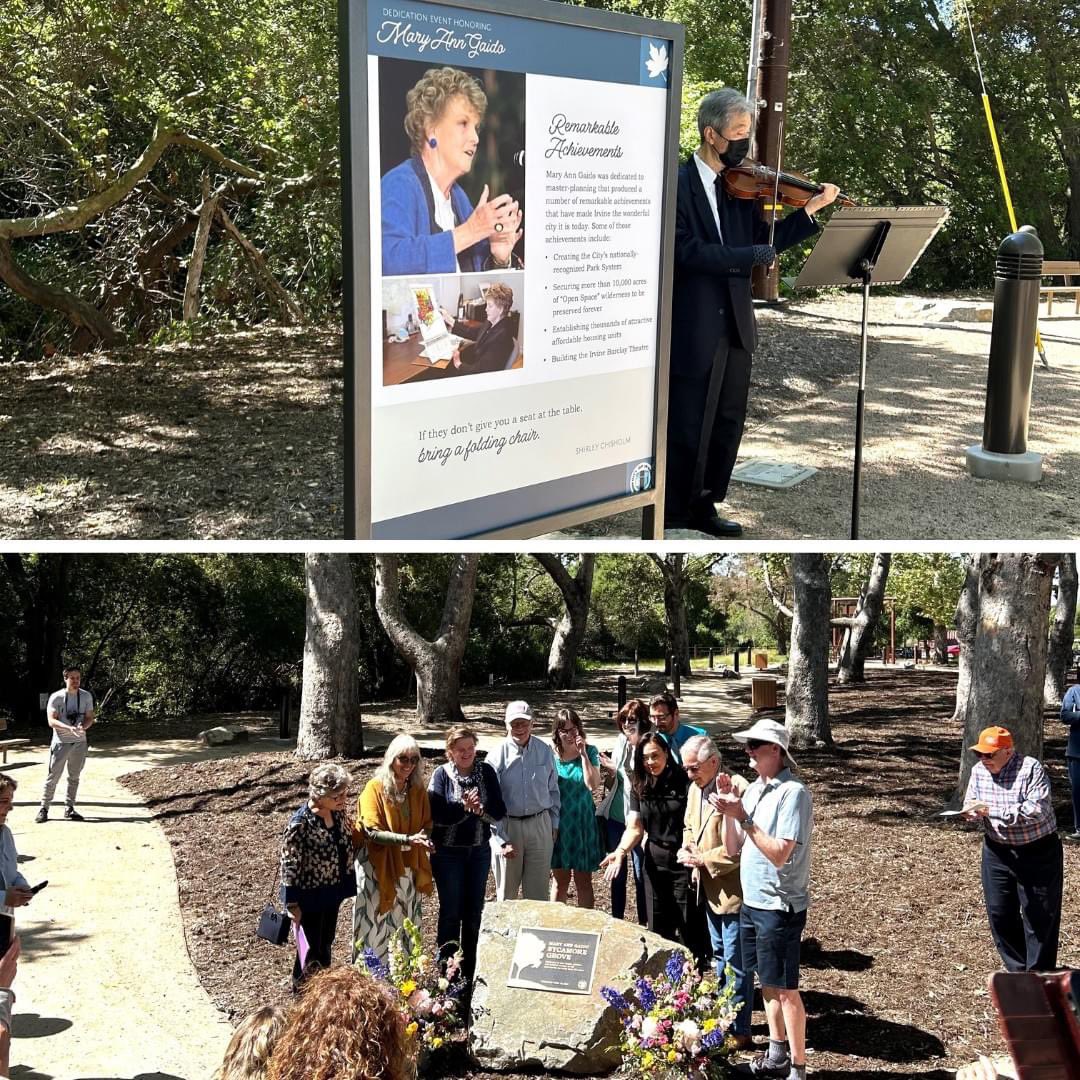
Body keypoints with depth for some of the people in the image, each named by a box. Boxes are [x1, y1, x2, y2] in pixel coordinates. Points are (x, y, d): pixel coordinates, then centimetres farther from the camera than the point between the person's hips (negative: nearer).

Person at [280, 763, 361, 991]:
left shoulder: (338, 813, -4)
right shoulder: (300, 824, -26)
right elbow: (289, 865, -21)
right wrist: (292, 904, -18)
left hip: (332, 893, 7)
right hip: (309, 897, -7)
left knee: (326, 946, 22)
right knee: (311, 954, 4)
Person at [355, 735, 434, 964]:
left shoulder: (418, 789, 4)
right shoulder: (375, 788, -11)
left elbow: (426, 825, 9)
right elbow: (372, 832, -17)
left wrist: (424, 840, -14)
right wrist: (407, 839, -28)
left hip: (409, 868, 5)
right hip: (379, 869, -5)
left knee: (408, 929, 10)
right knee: (373, 926, -2)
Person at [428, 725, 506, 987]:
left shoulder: (486, 772, -1)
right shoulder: (442, 775, -8)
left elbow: (500, 811, -5)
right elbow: (437, 815, -17)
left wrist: (480, 809, -23)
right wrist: (464, 807, -28)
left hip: (479, 851, 3)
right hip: (448, 853, -3)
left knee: (474, 912, 10)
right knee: (450, 912, 5)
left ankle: (469, 972, 22)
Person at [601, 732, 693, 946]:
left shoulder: (683, 782, -10)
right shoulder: (639, 787, 4)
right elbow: (634, 828, 4)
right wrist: (620, 852, -14)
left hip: (683, 862, -5)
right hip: (654, 863, 5)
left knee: (686, 929, 0)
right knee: (657, 928, 11)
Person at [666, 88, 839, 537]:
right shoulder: (678, 185, -11)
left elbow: (763, 241, 12)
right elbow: (686, 251, -21)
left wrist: (810, 210, 2)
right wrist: (749, 256, -23)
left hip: (735, 325, 7)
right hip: (694, 328, -7)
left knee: (728, 424, 15)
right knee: (689, 429, -1)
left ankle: (704, 506, 28)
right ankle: (672, 516, 11)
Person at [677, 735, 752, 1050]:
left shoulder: (737, 790, -24)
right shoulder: (696, 789, 5)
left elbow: (736, 849, -25)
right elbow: (689, 826, 21)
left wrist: (701, 860, -17)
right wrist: (689, 850, 1)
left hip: (732, 888, -9)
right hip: (709, 888, 9)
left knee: (735, 961, 0)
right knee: (719, 955, 20)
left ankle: (739, 1030, 11)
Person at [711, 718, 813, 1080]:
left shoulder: (793, 793, -18)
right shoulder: (755, 788, 6)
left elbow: (779, 854, -23)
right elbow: (736, 847, 8)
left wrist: (743, 817, -25)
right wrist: (728, 809, -7)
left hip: (779, 906, -8)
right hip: (751, 901, 8)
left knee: (785, 988, 0)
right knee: (767, 981, 17)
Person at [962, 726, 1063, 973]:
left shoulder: (1031, 769, -19)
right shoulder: (979, 771, 0)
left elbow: (1038, 810, -30)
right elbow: (972, 802, 9)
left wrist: (992, 810, -32)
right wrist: (973, 812, -17)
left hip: (1038, 853, -6)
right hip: (997, 852, 6)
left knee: (1039, 916, 1)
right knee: (999, 913, 9)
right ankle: (1017, 969, 27)